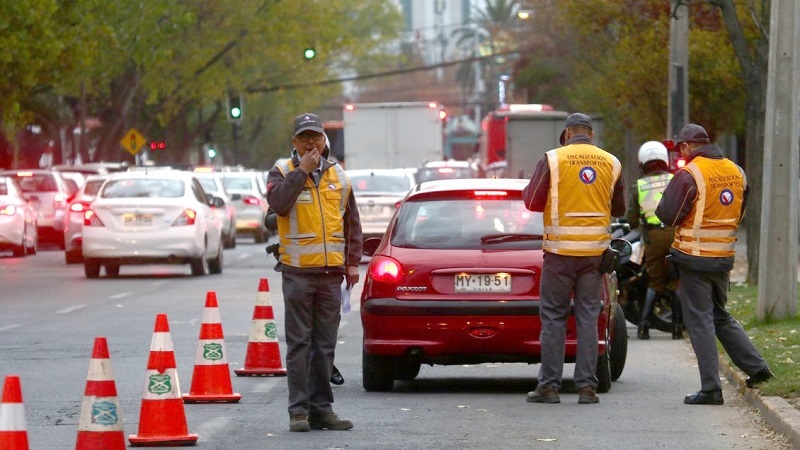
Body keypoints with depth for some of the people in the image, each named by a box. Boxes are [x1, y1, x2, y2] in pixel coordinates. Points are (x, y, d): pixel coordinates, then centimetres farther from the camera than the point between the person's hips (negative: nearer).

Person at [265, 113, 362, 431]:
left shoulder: (338, 177, 13)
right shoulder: (283, 173, 2)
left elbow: (352, 223, 17)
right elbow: (278, 202, -19)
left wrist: (353, 262, 10)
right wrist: (302, 170, -15)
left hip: (331, 272, 4)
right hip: (298, 271, -4)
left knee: (325, 345, 7)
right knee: (299, 344, -3)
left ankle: (322, 408, 12)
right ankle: (299, 410, 0)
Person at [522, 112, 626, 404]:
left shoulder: (552, 160, -5)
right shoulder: (611, 163, 5)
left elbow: (532, 202, -2)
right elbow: (619, 209, 13)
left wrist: (528, 191, 20)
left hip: (560, 250, -3)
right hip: (595, 249, 3)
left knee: (553, 317, 4)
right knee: (588, 317, 6)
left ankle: (549, 385, 3)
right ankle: (587, 386, 3)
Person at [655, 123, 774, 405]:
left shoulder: (689, 175, -15)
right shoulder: (736, 172, 7)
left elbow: (667, 216, -14)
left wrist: (665, 199, 5)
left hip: (694, 258, -6)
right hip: (724, 257, 6)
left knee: (700, 320, -1)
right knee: (720, 316, 22)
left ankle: (711, 389, -2)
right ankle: (756, 367, 17)